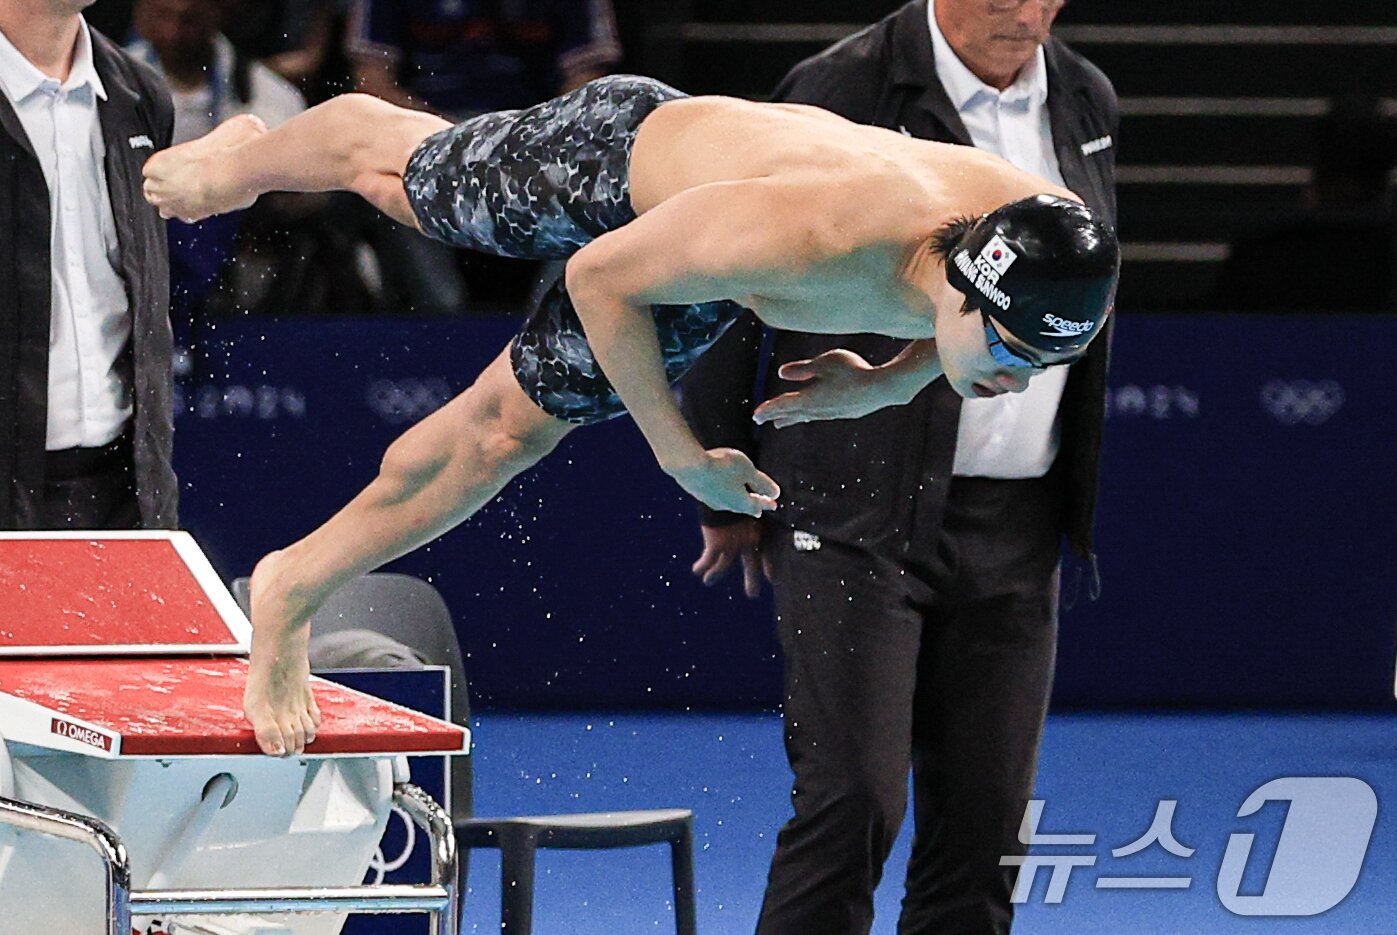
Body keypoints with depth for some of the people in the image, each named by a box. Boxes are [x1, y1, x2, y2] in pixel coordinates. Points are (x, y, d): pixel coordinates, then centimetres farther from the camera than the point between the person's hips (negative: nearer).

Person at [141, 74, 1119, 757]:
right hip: (623, 150, -5)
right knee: (398, 170, 25)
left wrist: (880, 388, -18)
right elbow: (603, 276, -33)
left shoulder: (1050, 233, -34)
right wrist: (681, 453, -27)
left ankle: (295, 591, 39)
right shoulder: (813, 236, -51)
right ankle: (242, 159, 60)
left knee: (509, 426, 17)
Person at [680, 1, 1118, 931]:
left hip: (1015, 529, 5)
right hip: (864, 515, -5)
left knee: (985, 821, 3)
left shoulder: (1087, 105, 10)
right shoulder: (841, 93, -8)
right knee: (853, 802, -13)